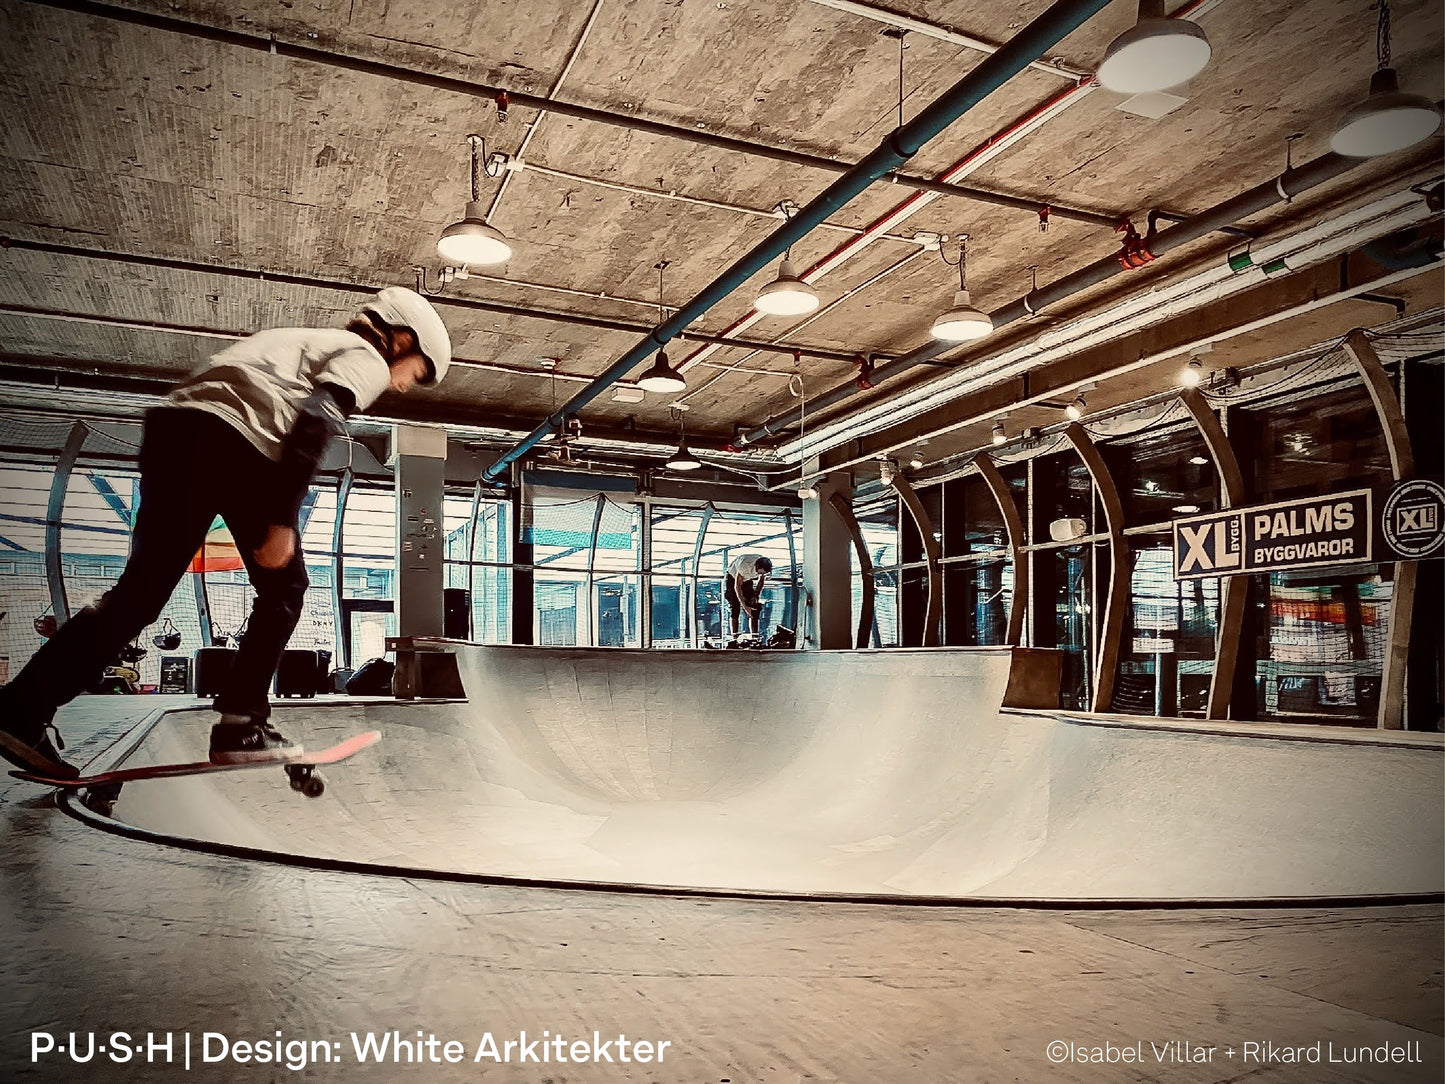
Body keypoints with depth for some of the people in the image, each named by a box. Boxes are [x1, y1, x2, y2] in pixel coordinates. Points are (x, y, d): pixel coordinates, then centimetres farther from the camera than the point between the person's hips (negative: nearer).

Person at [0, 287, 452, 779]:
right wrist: (282, 521, -14)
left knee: (141, 590, 9)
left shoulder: (310, 341, 36)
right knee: (284, 589, 9)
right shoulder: (367, 358, 10)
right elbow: (313, 423, -10)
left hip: (170, 427, 8)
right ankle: (240, 725, 8)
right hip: (234, 443, -7)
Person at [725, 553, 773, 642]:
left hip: (747, 580, 5)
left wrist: (756, 595, -12)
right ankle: (734, 637, -13)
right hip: (733, 577, -5)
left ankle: (755, 636, -8)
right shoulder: (745, 564, -40)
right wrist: (744, 606, -36)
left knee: (754, 609, -7)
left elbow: (761, 580, -1)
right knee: (734, 608, -14)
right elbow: (737, 586, -34)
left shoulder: (765, 566, -23)